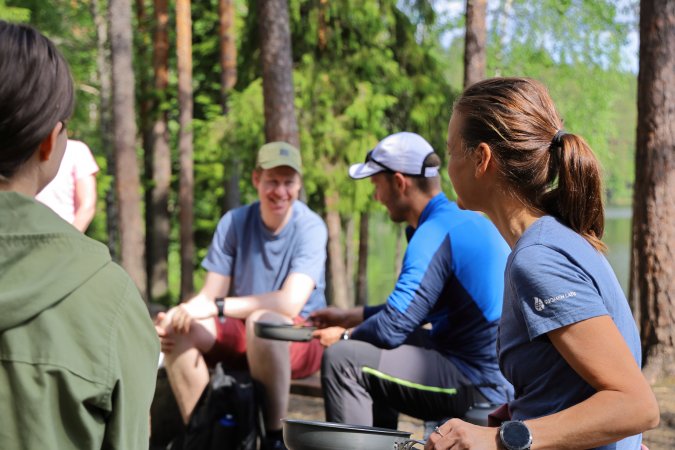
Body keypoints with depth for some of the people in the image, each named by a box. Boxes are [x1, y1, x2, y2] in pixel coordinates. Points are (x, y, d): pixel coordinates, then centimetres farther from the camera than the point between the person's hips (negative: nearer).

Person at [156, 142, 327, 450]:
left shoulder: (310, 227, -14)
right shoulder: (234, 223, -2)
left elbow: (291, 302, -27)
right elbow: (211, 295, -5)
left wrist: (216, 307, -33)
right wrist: (175, 315, -27)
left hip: (300, 336, -4)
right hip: (241, 334, 4)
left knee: (262, 320, -37)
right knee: (178, 328, -20)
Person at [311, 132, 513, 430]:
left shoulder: (436, 234, -19)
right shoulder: (464, 220, 13)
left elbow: (392, 328, -21)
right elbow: (410, 308, 23)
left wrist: (344, 336, -1)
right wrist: (350, 317, 23)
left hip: (480, 385, -11)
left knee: (341, 359, -15)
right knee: (372, 350, 28)